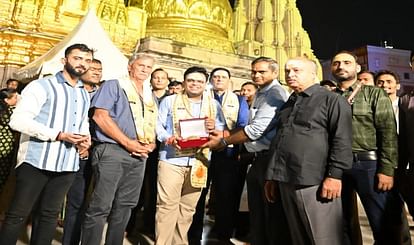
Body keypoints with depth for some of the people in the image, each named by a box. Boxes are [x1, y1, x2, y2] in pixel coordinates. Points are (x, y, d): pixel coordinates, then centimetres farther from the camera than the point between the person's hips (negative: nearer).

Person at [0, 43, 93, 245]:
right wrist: (58, 135, -18)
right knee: (18, 214, 3)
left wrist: (85, 138, 5)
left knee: (49, 214, 13)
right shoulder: (42, 85, -3)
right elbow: (18, 120, -13)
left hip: (67, 164, 6)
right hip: (36, 161, -5)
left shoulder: (84, 94, 17)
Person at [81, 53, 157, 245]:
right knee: (100, 207, -4)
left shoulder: (150, 96, 19)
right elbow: (100, 116, -12)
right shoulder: (114, 86, 0)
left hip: (139, 157, 7)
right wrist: (128, 142, -16)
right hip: (112, 152, -6)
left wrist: (150, 144, -2)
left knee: (124, 207, 13)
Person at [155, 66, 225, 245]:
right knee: (167, 205, -4)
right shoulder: (169, 101, 9)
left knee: (188, 207, 11)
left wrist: (214, 127, -12)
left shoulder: (213, 104, 14)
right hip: (171, 160, -2)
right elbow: (158, 125, 2)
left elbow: (223, 130, 10)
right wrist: (168, 138, -17)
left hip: (198, 161, 3)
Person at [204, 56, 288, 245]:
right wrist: (224, 134, 5)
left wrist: (223, 142, -13)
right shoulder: (260, 94, 17)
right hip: (257, 159, 9)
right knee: (256, 212, 19)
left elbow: (257, 129, -22)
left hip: (269, 159, -9)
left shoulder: (274, 94, -14)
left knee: (270, 213, 4)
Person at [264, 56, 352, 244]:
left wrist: (334, 175, -16)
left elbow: (342, 140, -9)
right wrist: (271, 177, 16)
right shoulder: (286, 106, 21)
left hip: (315, 183, -6)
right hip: (286, 183, 7)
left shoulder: (332, 100, 0)